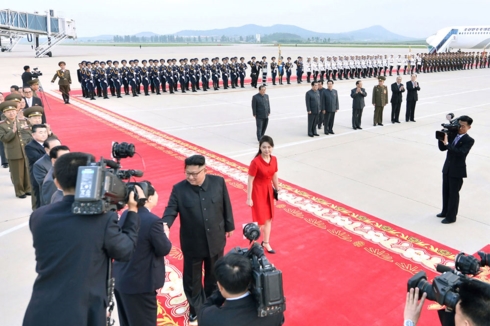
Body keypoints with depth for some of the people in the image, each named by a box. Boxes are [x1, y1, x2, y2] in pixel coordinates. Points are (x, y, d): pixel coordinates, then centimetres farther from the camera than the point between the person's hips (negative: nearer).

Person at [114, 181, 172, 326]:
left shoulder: (125, 215, 2)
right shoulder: (153, 221, -22)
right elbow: (164, 249, -14)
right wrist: (165, 234, 5)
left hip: (120, 280, 8)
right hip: (140, 283, -8)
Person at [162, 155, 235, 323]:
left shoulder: (218, 182, -11)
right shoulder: (179, 189, -14)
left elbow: (226, 206, 0)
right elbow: (170, 211, -17)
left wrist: (229, 226, 8)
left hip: (215, 240, 1)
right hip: (192, 244, -1)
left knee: (214, 276, 23)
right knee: (192, 279, 16)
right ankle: (196, 309, 42)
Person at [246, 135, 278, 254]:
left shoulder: (274, 159, -4)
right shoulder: (256, 162, -23)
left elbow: (274, 176, 8)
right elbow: (250, 181, -18)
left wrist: (277, 190, 14)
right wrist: (249, 198, -16)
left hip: (269, 190, 6)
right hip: (258, 191, -6)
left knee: (268, 218, 17)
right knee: (260, 219, 4)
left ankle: (266, 243, 35)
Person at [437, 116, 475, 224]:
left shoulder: (469, 140, -14)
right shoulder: (452, 135, 2)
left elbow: (460, 152, -28)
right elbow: (442, 148, 1)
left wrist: (447, 143, -33)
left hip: (457, 171, -6)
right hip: (447, 168, 6)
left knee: (453, 194, 4)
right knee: (445, 191, 18)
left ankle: (451, 216, 16)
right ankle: (445, 211, 35)